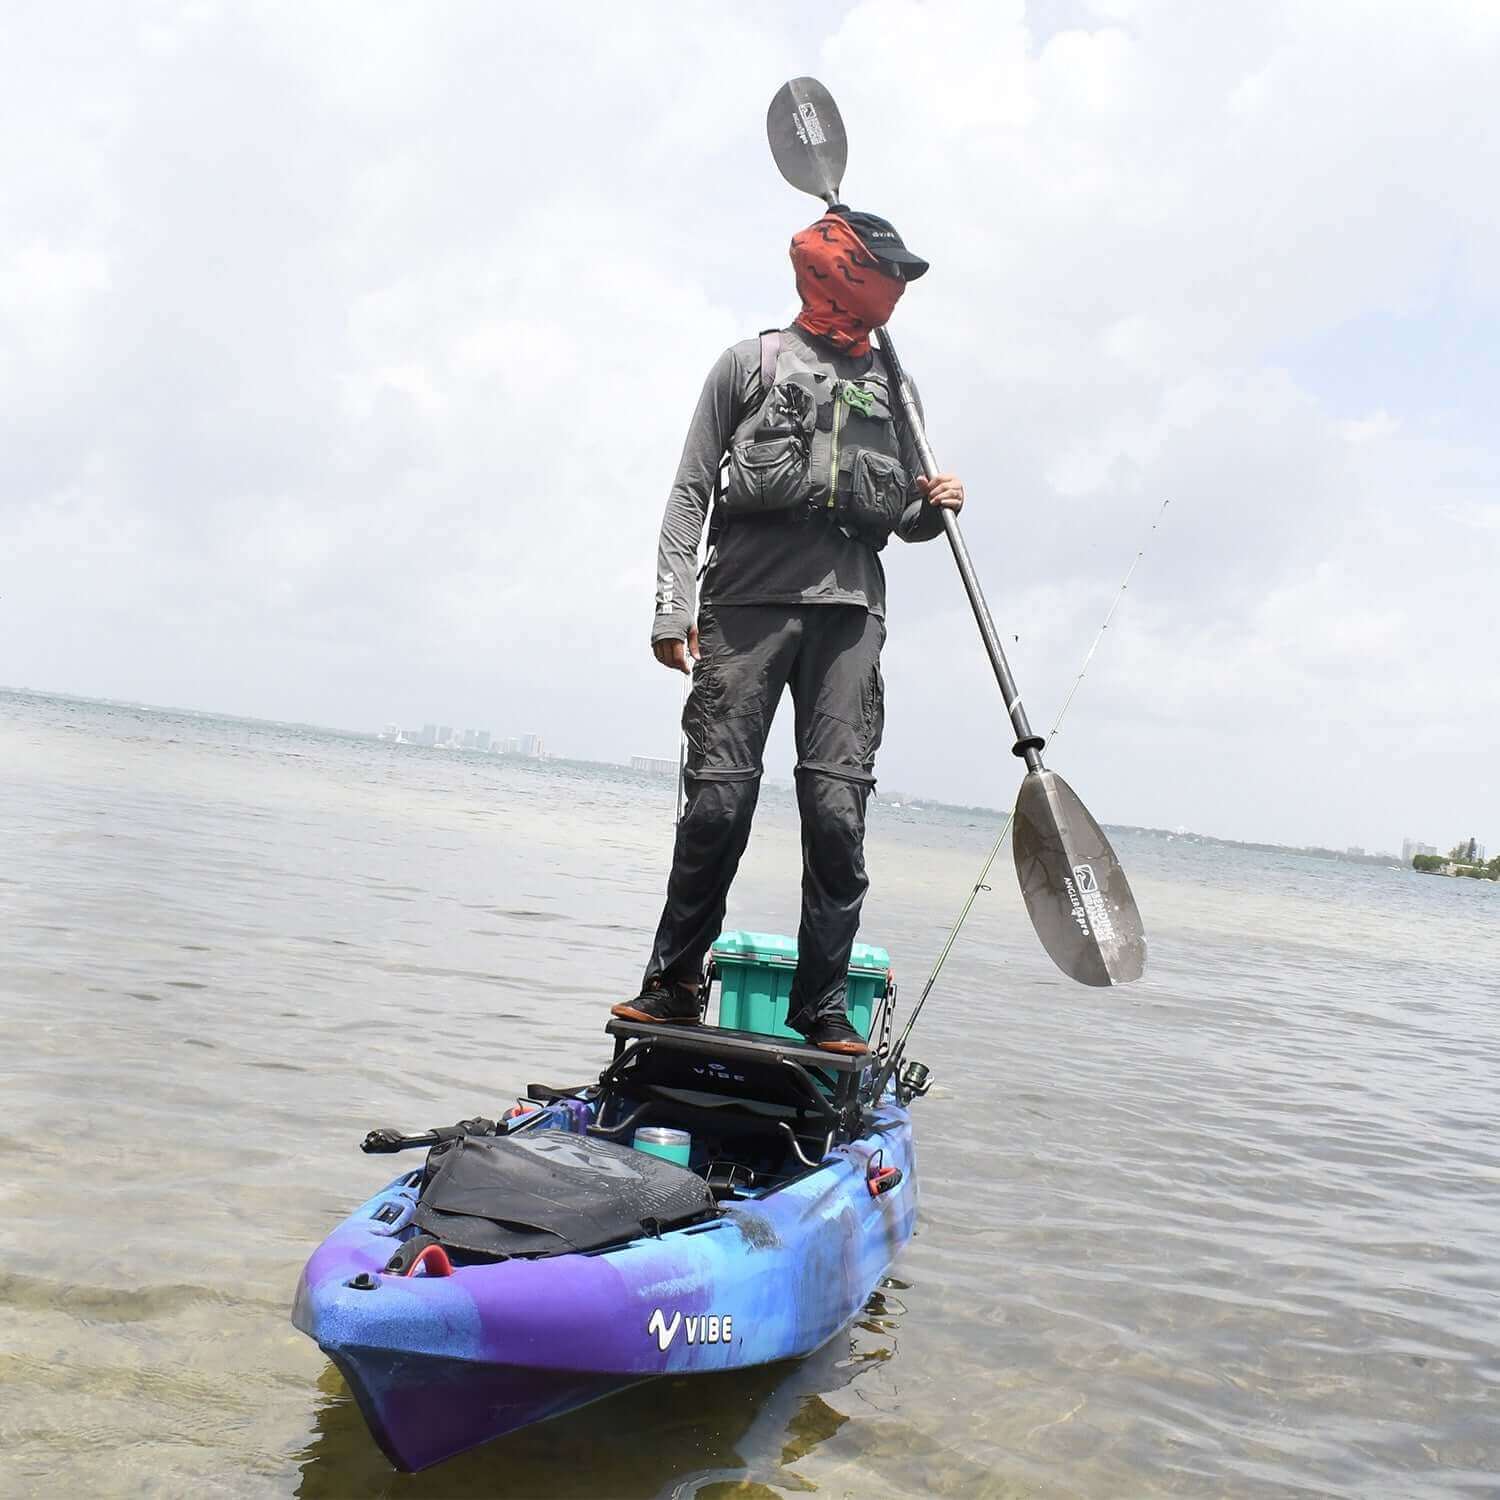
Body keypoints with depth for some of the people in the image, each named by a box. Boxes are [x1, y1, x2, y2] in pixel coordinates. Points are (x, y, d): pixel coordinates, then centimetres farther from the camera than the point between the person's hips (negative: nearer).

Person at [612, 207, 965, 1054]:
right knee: (720, 795, -7)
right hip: (747, 601, -2)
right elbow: (692, 490, 7)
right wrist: (673, 605, -4)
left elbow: (905, 518, 26)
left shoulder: (892, 386, 24)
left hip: (850, 609, 3)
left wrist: (932, 508, 2)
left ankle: (824, 1007, -1)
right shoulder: (751, 363, 14)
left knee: (838, 804, -7)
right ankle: (674, 984, 7)